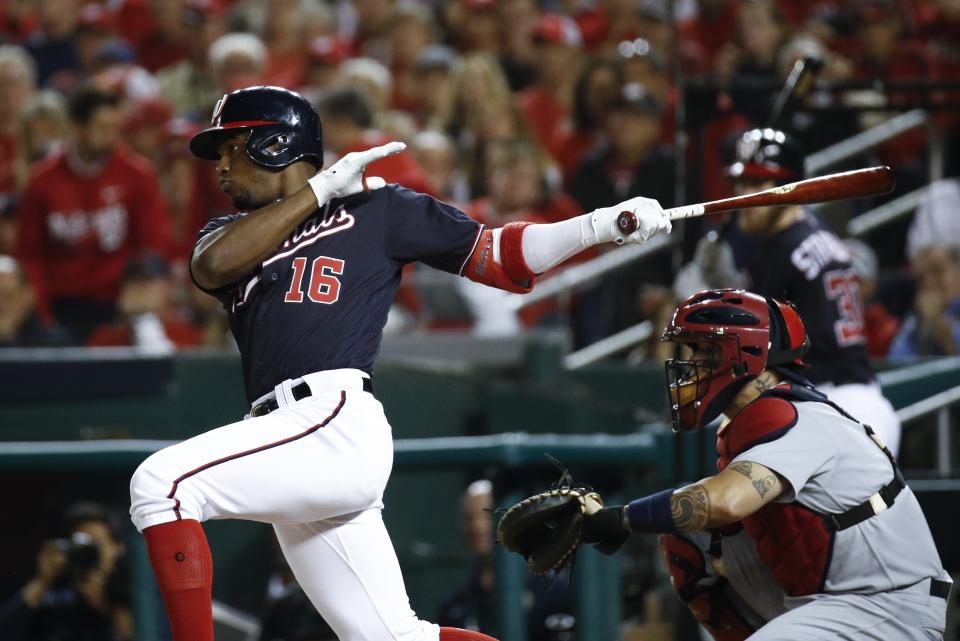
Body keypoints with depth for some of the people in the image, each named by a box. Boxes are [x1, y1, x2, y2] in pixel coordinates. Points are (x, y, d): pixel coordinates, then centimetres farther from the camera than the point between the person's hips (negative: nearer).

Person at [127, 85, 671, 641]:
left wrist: (604, 225, -1)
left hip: (337, 423, -6)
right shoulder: (234, 232, 24)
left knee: (162, 485, -22)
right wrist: (319, 189, -1)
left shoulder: (375, 208, 11)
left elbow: (497, 257, 10)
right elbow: (214, 266, 0)